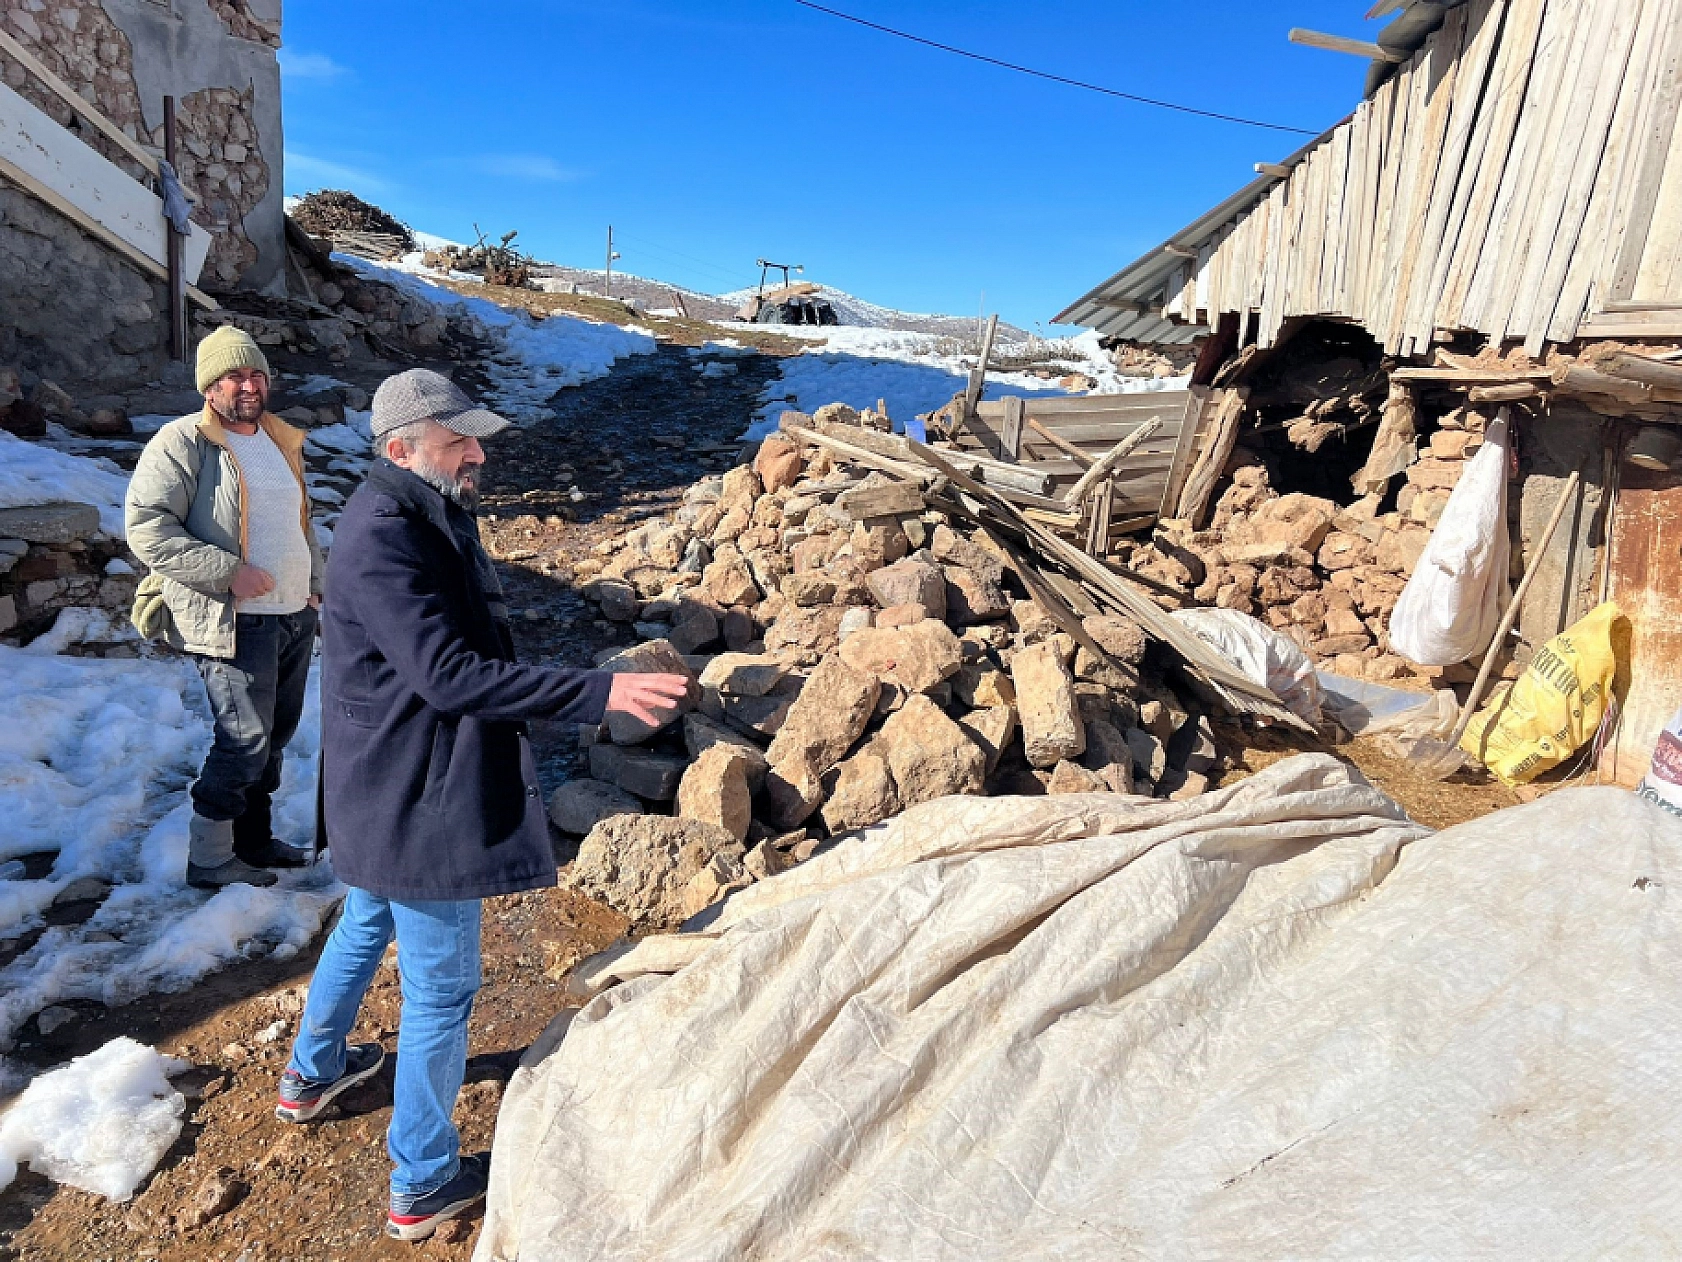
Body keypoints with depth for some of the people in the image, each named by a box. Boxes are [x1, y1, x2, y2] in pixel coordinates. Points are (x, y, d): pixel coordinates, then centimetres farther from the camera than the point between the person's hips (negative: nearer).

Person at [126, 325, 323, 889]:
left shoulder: (283, 441, 14)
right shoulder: (181, 443, -9)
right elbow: (145, 527, -17)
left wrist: (314, 581, 13)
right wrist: (229, 572, -22)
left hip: (295, 616, 8)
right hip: (235, 623, -8)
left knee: (275, 735, 16)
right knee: (244, 741, -6)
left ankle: (254, 839, 32)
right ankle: (209, 860, 12)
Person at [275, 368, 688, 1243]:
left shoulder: (425, 519, 5)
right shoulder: (382, 540, -26)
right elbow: (450, 674, -33)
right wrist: (599, 693, -38)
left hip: (382, 787, 11)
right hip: (418, 802, -11)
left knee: (367, 925, 31)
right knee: (441, 984, 5)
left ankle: (312, 1073, 56)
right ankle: (421, 1185, 25)